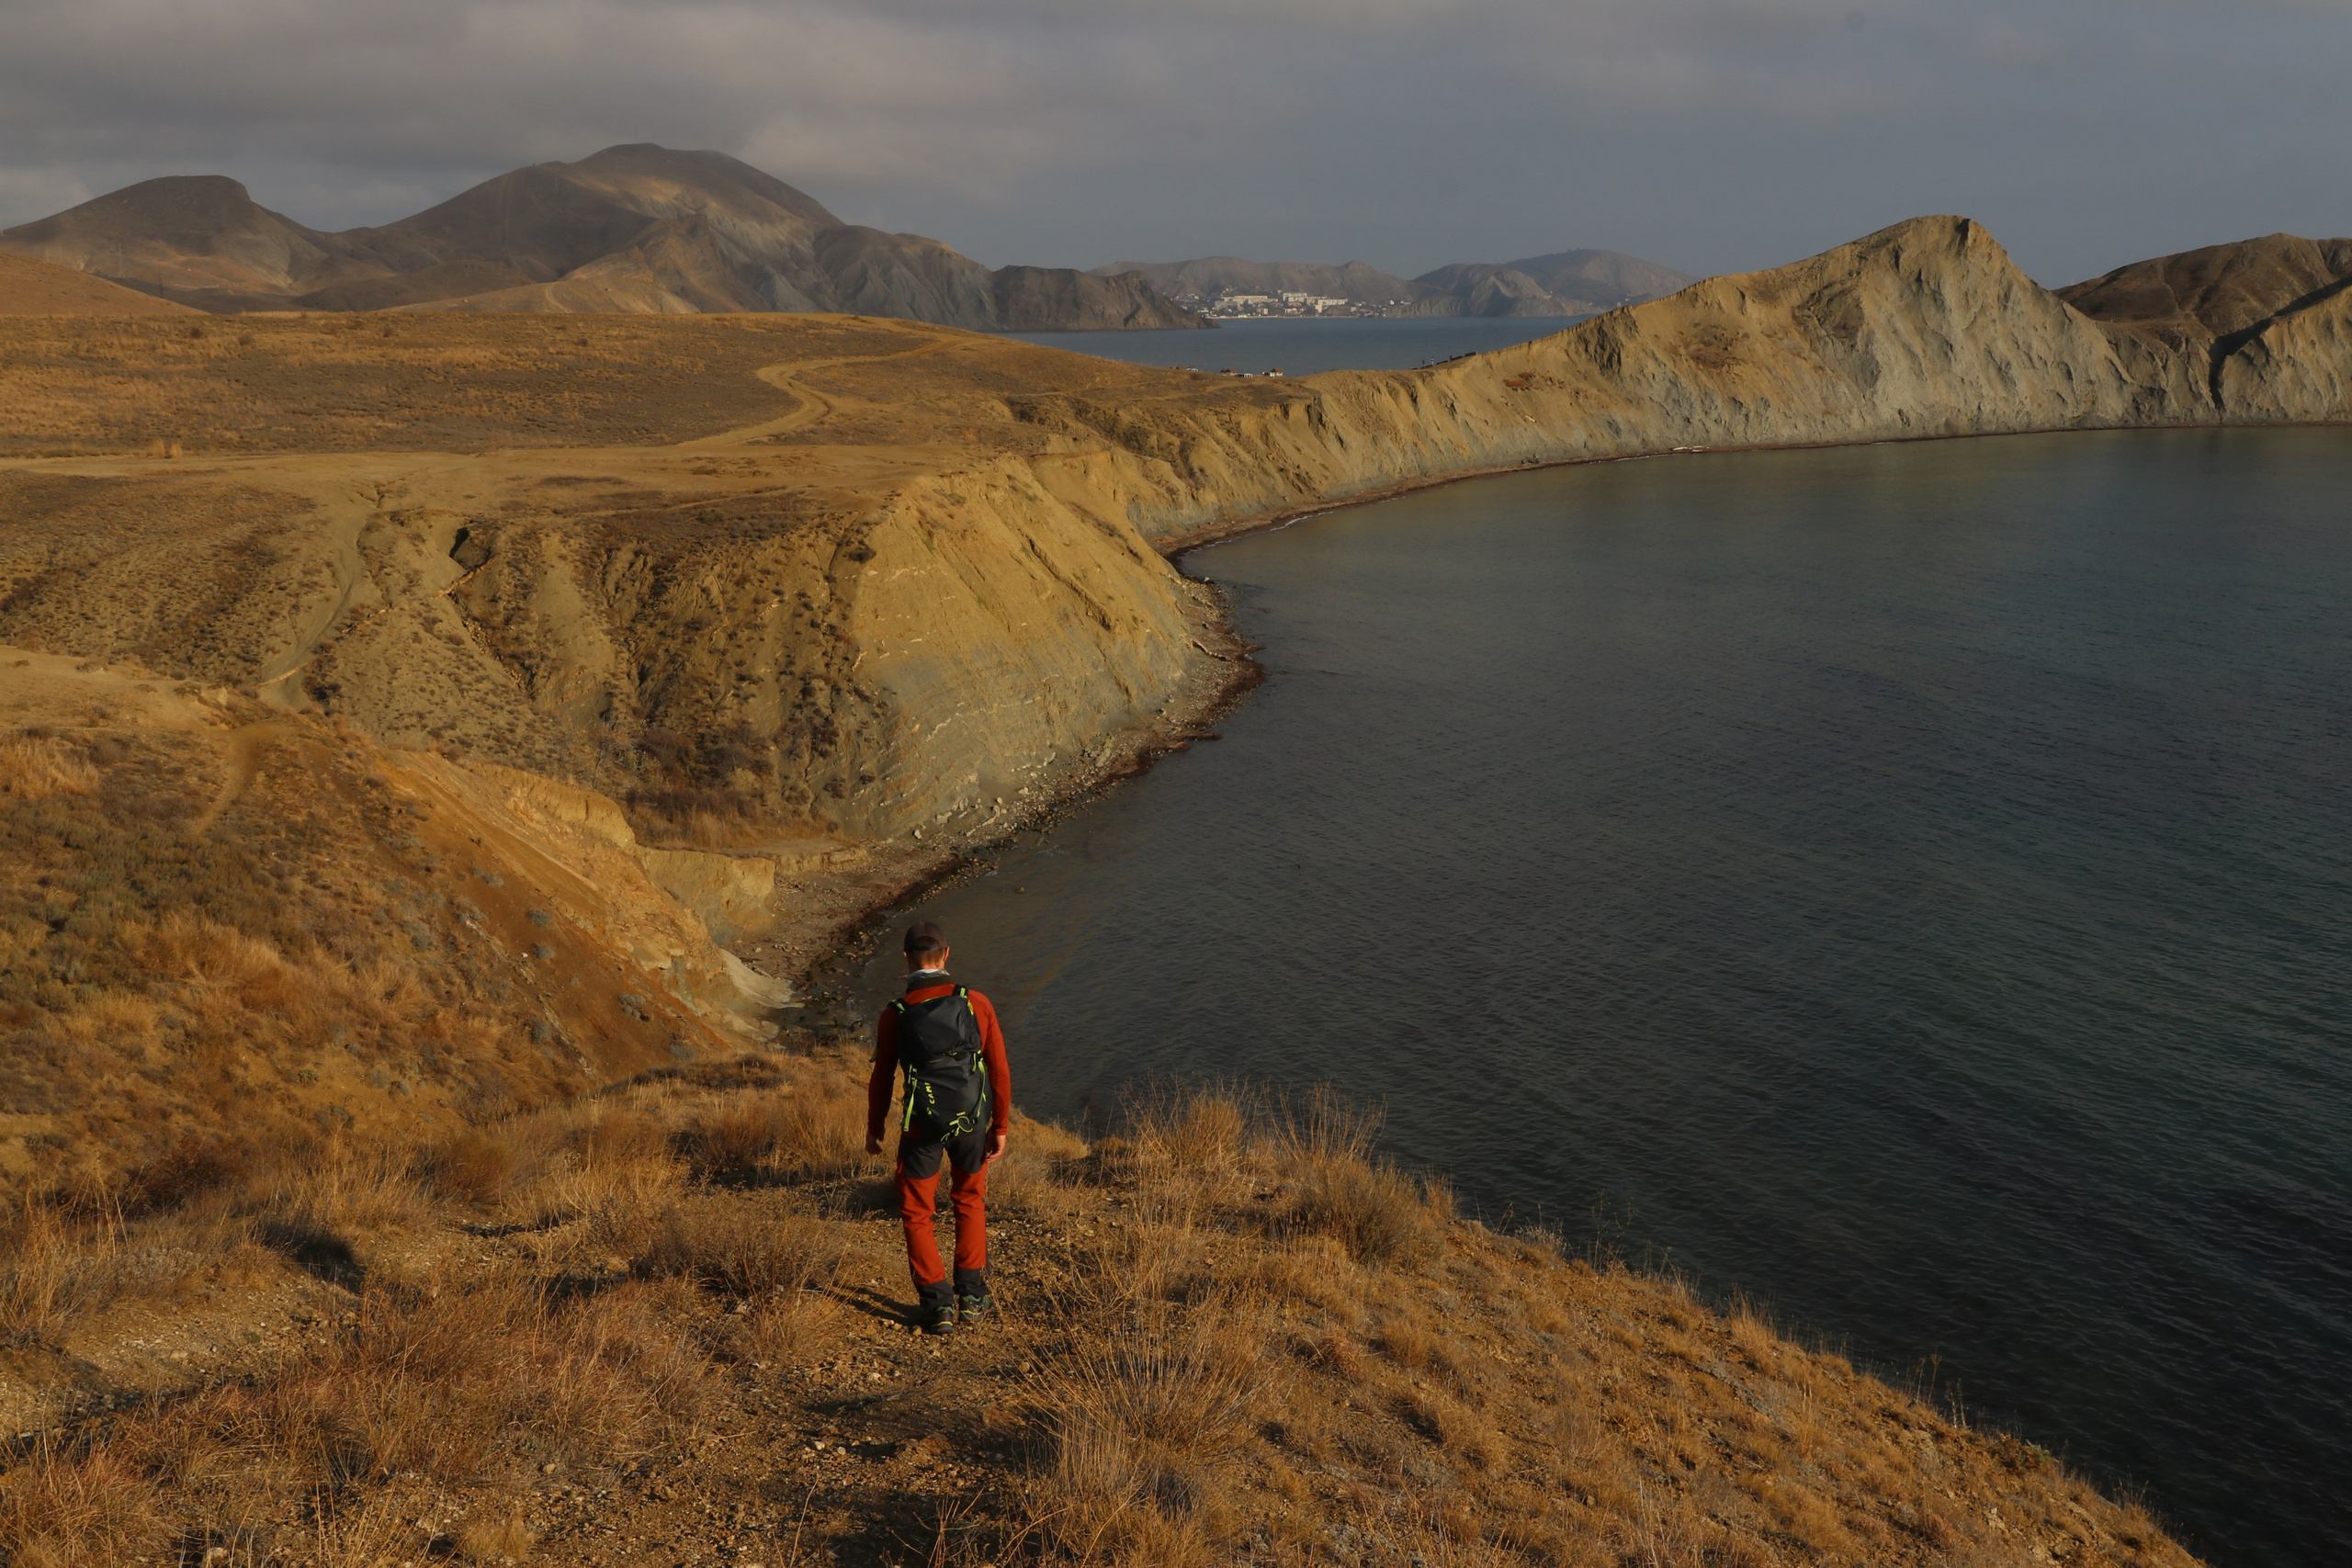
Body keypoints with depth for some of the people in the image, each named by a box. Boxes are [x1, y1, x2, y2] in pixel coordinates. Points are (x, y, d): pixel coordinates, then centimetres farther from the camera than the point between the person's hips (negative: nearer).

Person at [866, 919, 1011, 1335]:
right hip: (972, 1121, 2)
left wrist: (874, 1128, 15)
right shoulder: (977, 1004, -7)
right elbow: (999, 1070, -5)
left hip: (922, 1125, -2)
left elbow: (882, 1078, 0)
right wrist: (1000, 1126, 6)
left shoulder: (895, 1015, -9)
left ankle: (937, 1304, 10)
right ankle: (971, 1295, 23)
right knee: (970, 1200, 23)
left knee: (917, 1213, 13)